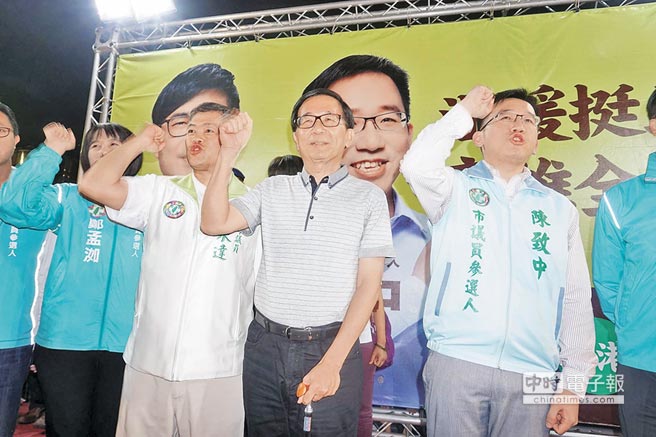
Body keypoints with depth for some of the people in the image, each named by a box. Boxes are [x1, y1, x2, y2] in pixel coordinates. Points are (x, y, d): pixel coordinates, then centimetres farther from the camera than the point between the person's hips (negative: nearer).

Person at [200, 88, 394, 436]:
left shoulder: (368, 196, -1)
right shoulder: (272, 190, 8)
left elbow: (369, 284, -5)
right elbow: (213, 223, -2)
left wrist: (331, 363, -12)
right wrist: (228, 154, -9)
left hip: (332, 348, -2)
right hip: (265, 346, 3)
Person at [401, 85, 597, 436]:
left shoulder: (559, 208, 12)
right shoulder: (456, 189, 5)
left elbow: (576, 301, 9)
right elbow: (417, 166, -18)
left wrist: (573, 384, 4)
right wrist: (465, 111, -4)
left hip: (531, 374, 3)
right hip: (457, 364, -2)